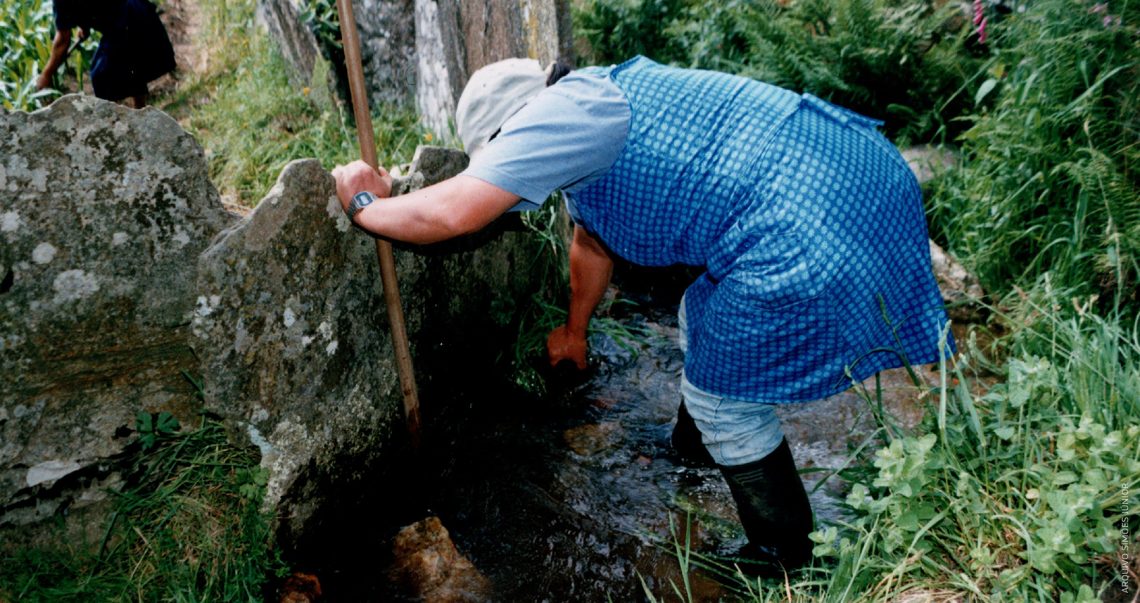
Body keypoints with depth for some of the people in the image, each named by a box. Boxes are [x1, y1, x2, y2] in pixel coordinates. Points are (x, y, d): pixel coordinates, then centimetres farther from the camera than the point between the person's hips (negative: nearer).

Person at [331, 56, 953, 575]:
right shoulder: (588, 113, 18)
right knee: (701, 319, 28)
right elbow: (592, 242, 31)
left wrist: (365, 205, -2)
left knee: (722, 398, 4)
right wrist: (574, 330, 43)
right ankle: (692, 445, 55)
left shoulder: (560, 110, -14)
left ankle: (788, 562, 24)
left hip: (810, 229, -11)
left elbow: (452, 212, -22)